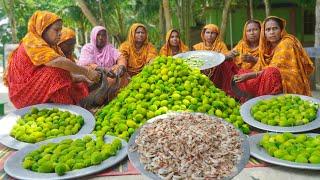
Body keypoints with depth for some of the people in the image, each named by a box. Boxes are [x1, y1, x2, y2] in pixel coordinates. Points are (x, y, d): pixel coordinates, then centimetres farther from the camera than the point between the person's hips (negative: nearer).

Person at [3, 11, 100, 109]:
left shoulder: (51, 45, 7)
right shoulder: (32, 41, -17)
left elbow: (67, 75, -1)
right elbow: (57, 61, -33)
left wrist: (84, 78, -16)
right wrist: (86, 72, -29)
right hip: (25, 92, -8)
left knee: (81, 85, -1)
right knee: (57, 70, -29)